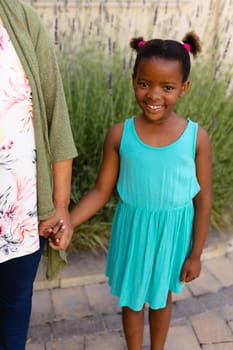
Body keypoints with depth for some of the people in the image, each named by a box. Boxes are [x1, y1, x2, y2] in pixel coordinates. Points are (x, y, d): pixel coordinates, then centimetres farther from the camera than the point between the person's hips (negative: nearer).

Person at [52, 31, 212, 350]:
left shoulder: (196, 138, -16)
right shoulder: (119, 135, -15)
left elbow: (203, 200, -8)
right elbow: (101, 191, -7)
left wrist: (195, 254, -3)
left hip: (173, 233, 0)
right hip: (133, 230, 0)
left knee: (161, 295, 24)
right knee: (132, 297, 19)